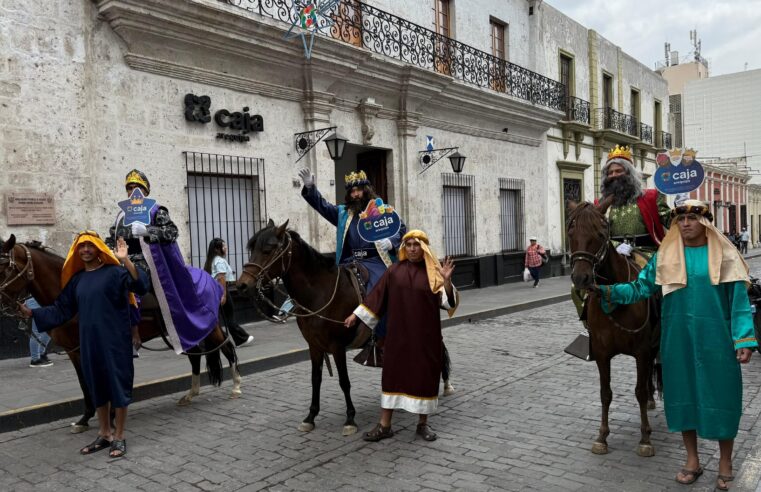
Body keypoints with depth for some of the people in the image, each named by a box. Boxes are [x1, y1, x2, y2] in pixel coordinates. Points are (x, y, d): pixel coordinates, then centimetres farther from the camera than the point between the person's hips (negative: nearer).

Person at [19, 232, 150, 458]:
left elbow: (141, 286, -25)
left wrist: (126, 261, -35)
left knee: (118, 384, 1)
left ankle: (119, 437, 13)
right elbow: (61, 310, 16)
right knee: (97, 387, 15)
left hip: (115, 340, -6)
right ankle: (104, 434, 28)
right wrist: (32, 313, 8)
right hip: (89, 342, 6)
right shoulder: (77, 279, 11)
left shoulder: (114, 272, -8)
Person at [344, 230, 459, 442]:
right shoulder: (394, 271, 2)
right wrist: (356, 315, 7)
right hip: (398, 334, 1)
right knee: (392, 373, 6)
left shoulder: (433, 273, -3)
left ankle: (423, 423, 23)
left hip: (425, 335, -1)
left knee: (425, 375, 6)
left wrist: (446, 281, -27)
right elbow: (377, 296, 7)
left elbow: (449, 303, -10)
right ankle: (385, 425, 17)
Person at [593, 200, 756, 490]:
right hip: (678, 338, 2)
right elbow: (641, 288, 3)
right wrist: (608, 292, -12)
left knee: (721, 395, 6)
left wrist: (744, 341, -11)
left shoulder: (724, 255, -2)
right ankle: (692, 460, 28)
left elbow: (739, 300, -4)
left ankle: (725, 463, 28)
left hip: (716, 338, -2)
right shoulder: (666, 256, 3)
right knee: (683, 392, 10)